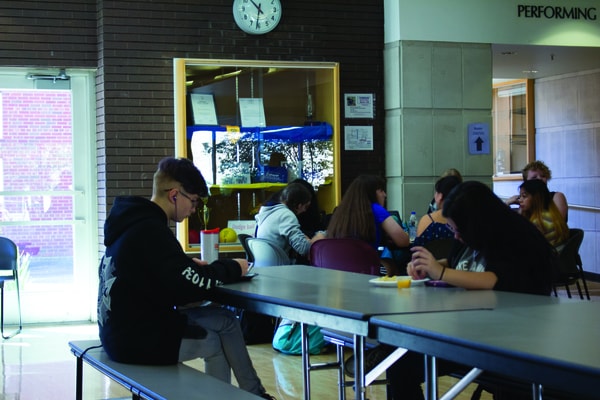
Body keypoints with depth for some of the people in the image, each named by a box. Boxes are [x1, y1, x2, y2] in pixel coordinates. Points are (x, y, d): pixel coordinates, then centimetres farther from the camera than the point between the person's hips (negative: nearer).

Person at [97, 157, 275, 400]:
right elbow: (187, 286, -26)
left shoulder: (135, 222, 8)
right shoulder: (150, 231, -22)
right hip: (138, 341, -9)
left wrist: (188, 265, 4)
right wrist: (233, 269, -10)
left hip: (124, 330, 9)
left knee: (224, 320, 11)